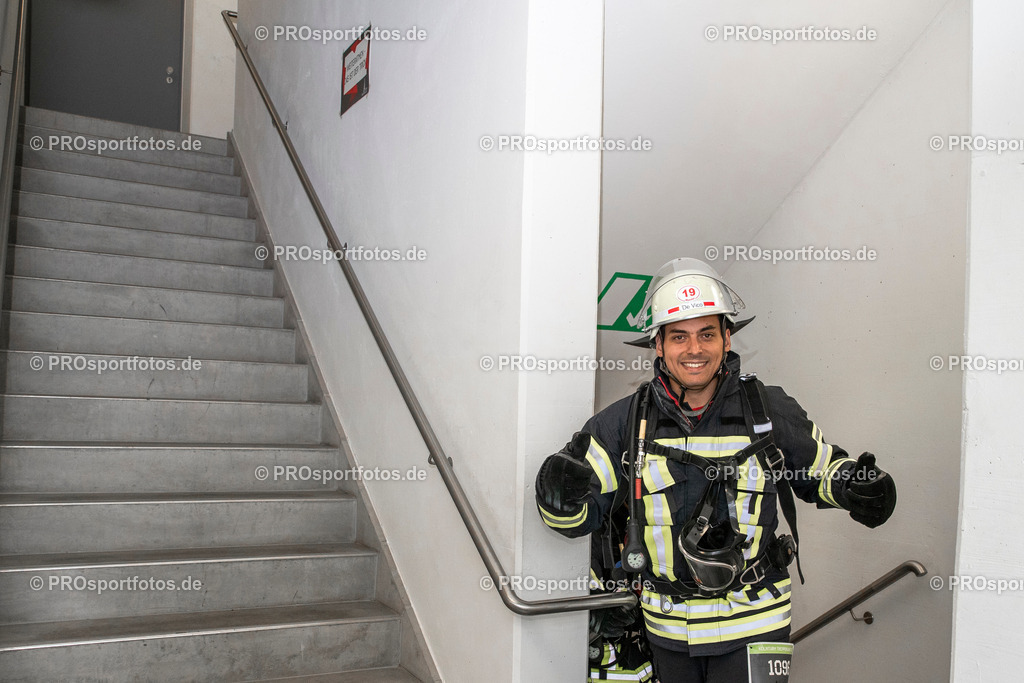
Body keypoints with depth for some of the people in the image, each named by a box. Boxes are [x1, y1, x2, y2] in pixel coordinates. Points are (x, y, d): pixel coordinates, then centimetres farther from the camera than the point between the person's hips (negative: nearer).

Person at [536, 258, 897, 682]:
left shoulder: (773, 412, -5)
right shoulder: (625, 423, -6)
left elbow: (820, 469, 12)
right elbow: (580, 515, -4)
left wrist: (854, 488, -9)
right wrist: (561, 496, -27)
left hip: (750, 627, -1)